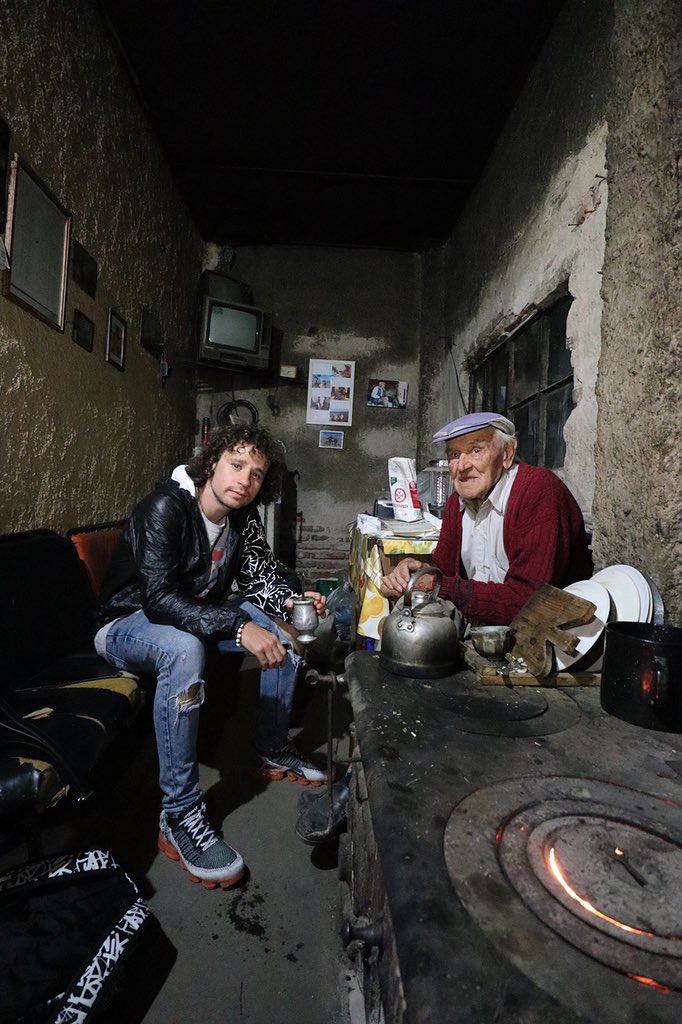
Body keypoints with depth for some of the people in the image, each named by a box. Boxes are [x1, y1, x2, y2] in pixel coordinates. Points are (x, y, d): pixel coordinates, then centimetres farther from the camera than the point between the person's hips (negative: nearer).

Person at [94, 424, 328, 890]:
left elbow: (260, 574, 3)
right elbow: (158, 598, -36)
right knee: (185, 650, -40)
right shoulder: (165, 507, -27)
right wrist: (238, 628, -45)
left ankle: (274, 750, 16)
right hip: (128, 622, -7)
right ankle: (179, 816, -27)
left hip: (199, 613, 8)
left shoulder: (243, 516, -5)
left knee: (285, 635, -1)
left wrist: (292, 600, -18)